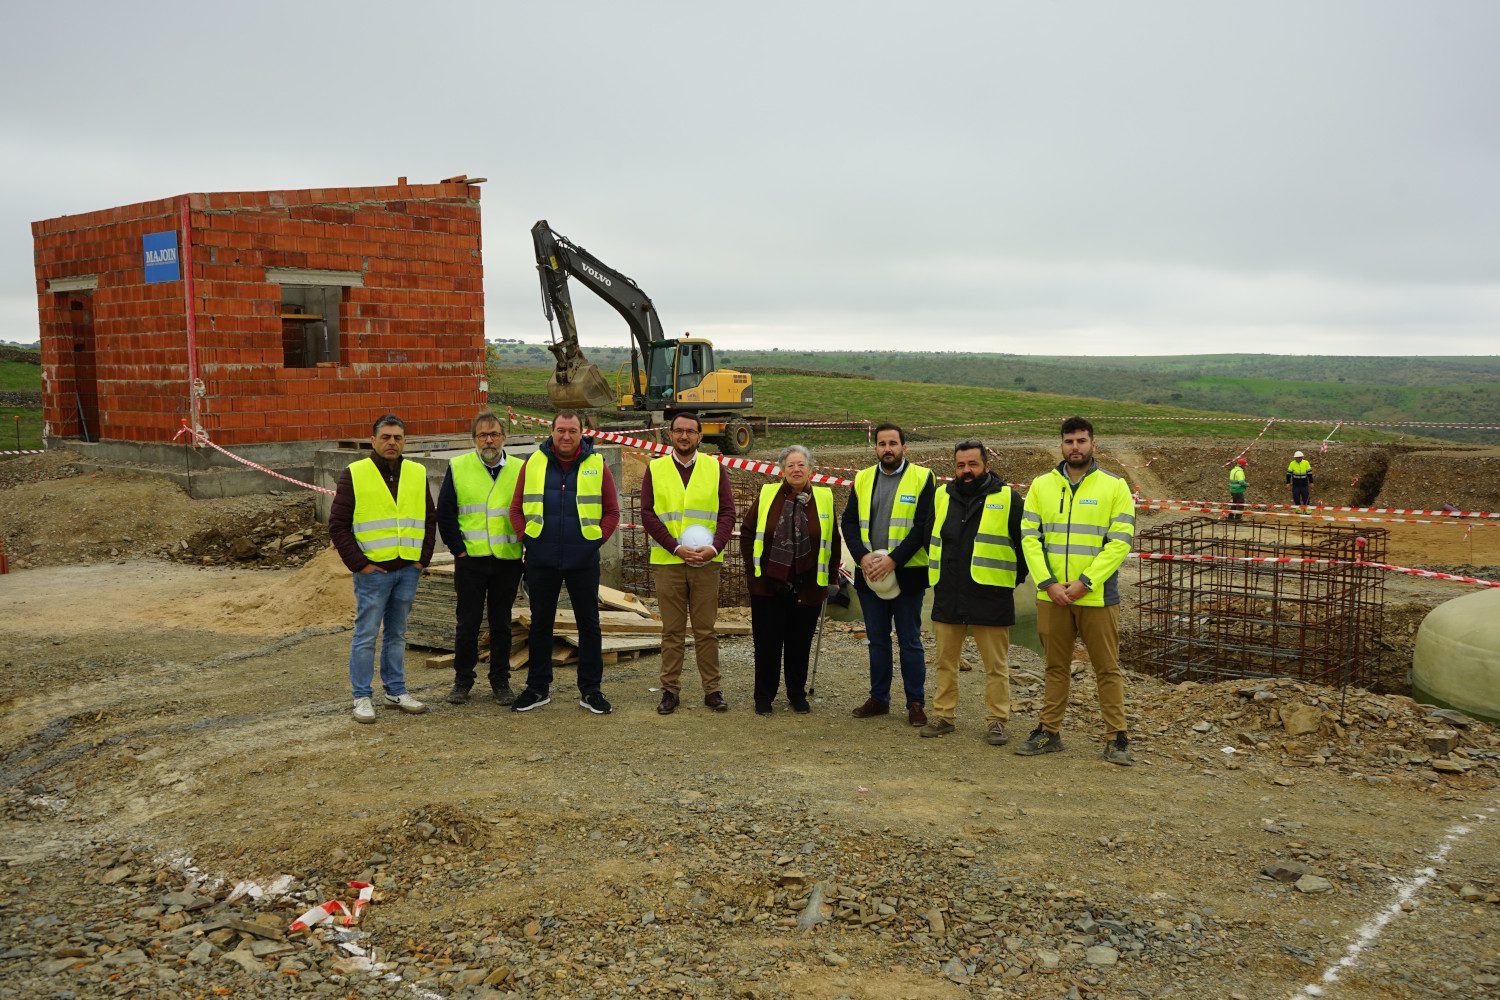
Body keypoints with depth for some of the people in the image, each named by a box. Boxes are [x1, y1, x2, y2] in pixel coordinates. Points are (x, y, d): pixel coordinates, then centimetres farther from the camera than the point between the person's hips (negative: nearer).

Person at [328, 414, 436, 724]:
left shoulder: (417, 474, 9)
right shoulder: (354, 475, -3)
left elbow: (430, 519, 15)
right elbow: (337, 524, -5)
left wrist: (423, 558, 5)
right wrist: (358, 563, -10)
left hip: (408, 570, 4)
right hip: (372, 571, -4)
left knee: (397, 634, 13)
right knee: (366, 635, 1)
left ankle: (395, 691, 22)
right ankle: (362, 697, 9)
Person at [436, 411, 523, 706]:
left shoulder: (519, 470, 4)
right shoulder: (458, 468, 2)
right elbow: (444, 514, 3)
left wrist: (525, 548, 3)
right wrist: (458, 548, -2)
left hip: (508, 560, 1)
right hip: (470, 560, -1)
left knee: (502, 623, 9)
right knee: (467, 623, 5)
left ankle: (500, 681, 19)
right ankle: (462, 680, 19)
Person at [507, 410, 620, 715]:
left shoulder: (596, 465, 2)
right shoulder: (533, 463, 5)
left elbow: (612, 511, 5)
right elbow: (517, 509, 8)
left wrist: (597, 541, -3)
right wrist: (527, 540, -1)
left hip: (583, 560, -1)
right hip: (541, 560, 1)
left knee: (589, 624, 4)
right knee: (540, 623, 9)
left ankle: (590, 690, 13)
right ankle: (538, 688, 20)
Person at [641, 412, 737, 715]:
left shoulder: (716, 469, 7)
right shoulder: (654, 469, 5)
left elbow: (727, 513, 2)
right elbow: (648, 514, -2)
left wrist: (714, 547, -15)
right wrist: (677, 548, -13)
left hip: (706, 562, 0)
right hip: (667, 562, 0)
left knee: (706, 630, 5)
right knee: (672, 630, 4)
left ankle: (712, 690, 12)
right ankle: (670, 690, 11)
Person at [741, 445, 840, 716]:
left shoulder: (824, 499, 1)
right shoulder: (766, 495, 0)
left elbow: (833, 541, 8)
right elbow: (748, 534, 7)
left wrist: (829, 575, 7)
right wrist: (752, 569, 3)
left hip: (807, 588, 0)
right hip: (767, 585, 0)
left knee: (800, 643, 10)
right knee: (767, 642, 5)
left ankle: (797, 695, 26)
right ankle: (764, 697, 18)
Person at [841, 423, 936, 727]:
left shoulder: (922, 478, -4)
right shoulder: (862, 479, 9)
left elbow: (924, 526, -11)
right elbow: (849, 522, 4)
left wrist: (893, 559, -18)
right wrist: (863, 556, -12)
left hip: (907, 574, -4)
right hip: (869, 574, 4)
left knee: (910, 642, 4)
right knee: (877, 641, 14)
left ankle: (916, 702, 14)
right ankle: (879, 698, 24)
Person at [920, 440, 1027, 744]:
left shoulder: (1007, 499, -4)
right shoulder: (942, 496, 8)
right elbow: (929, 538, 22)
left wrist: (1014, 577, 5)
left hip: (990, 597, -4)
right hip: (947, 596, 4)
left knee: (996, 665, 3)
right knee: (946, 661, 12)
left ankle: (996, 721, 13)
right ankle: (943, 716, 23)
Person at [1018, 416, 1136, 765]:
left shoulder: (1114, 486, -2)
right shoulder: (1042, 485, 6)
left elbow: (1120, 541, -8)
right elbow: (1029, 537, 1)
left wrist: (1084, 583, -15)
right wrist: (1048, 583, -10)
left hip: (1097, 596, -2)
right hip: (1051, 595, 3)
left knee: (1107, 668, 4)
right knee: (1055, 667, 13)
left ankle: (1116, 738, 13)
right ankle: (1049, 732, 22)